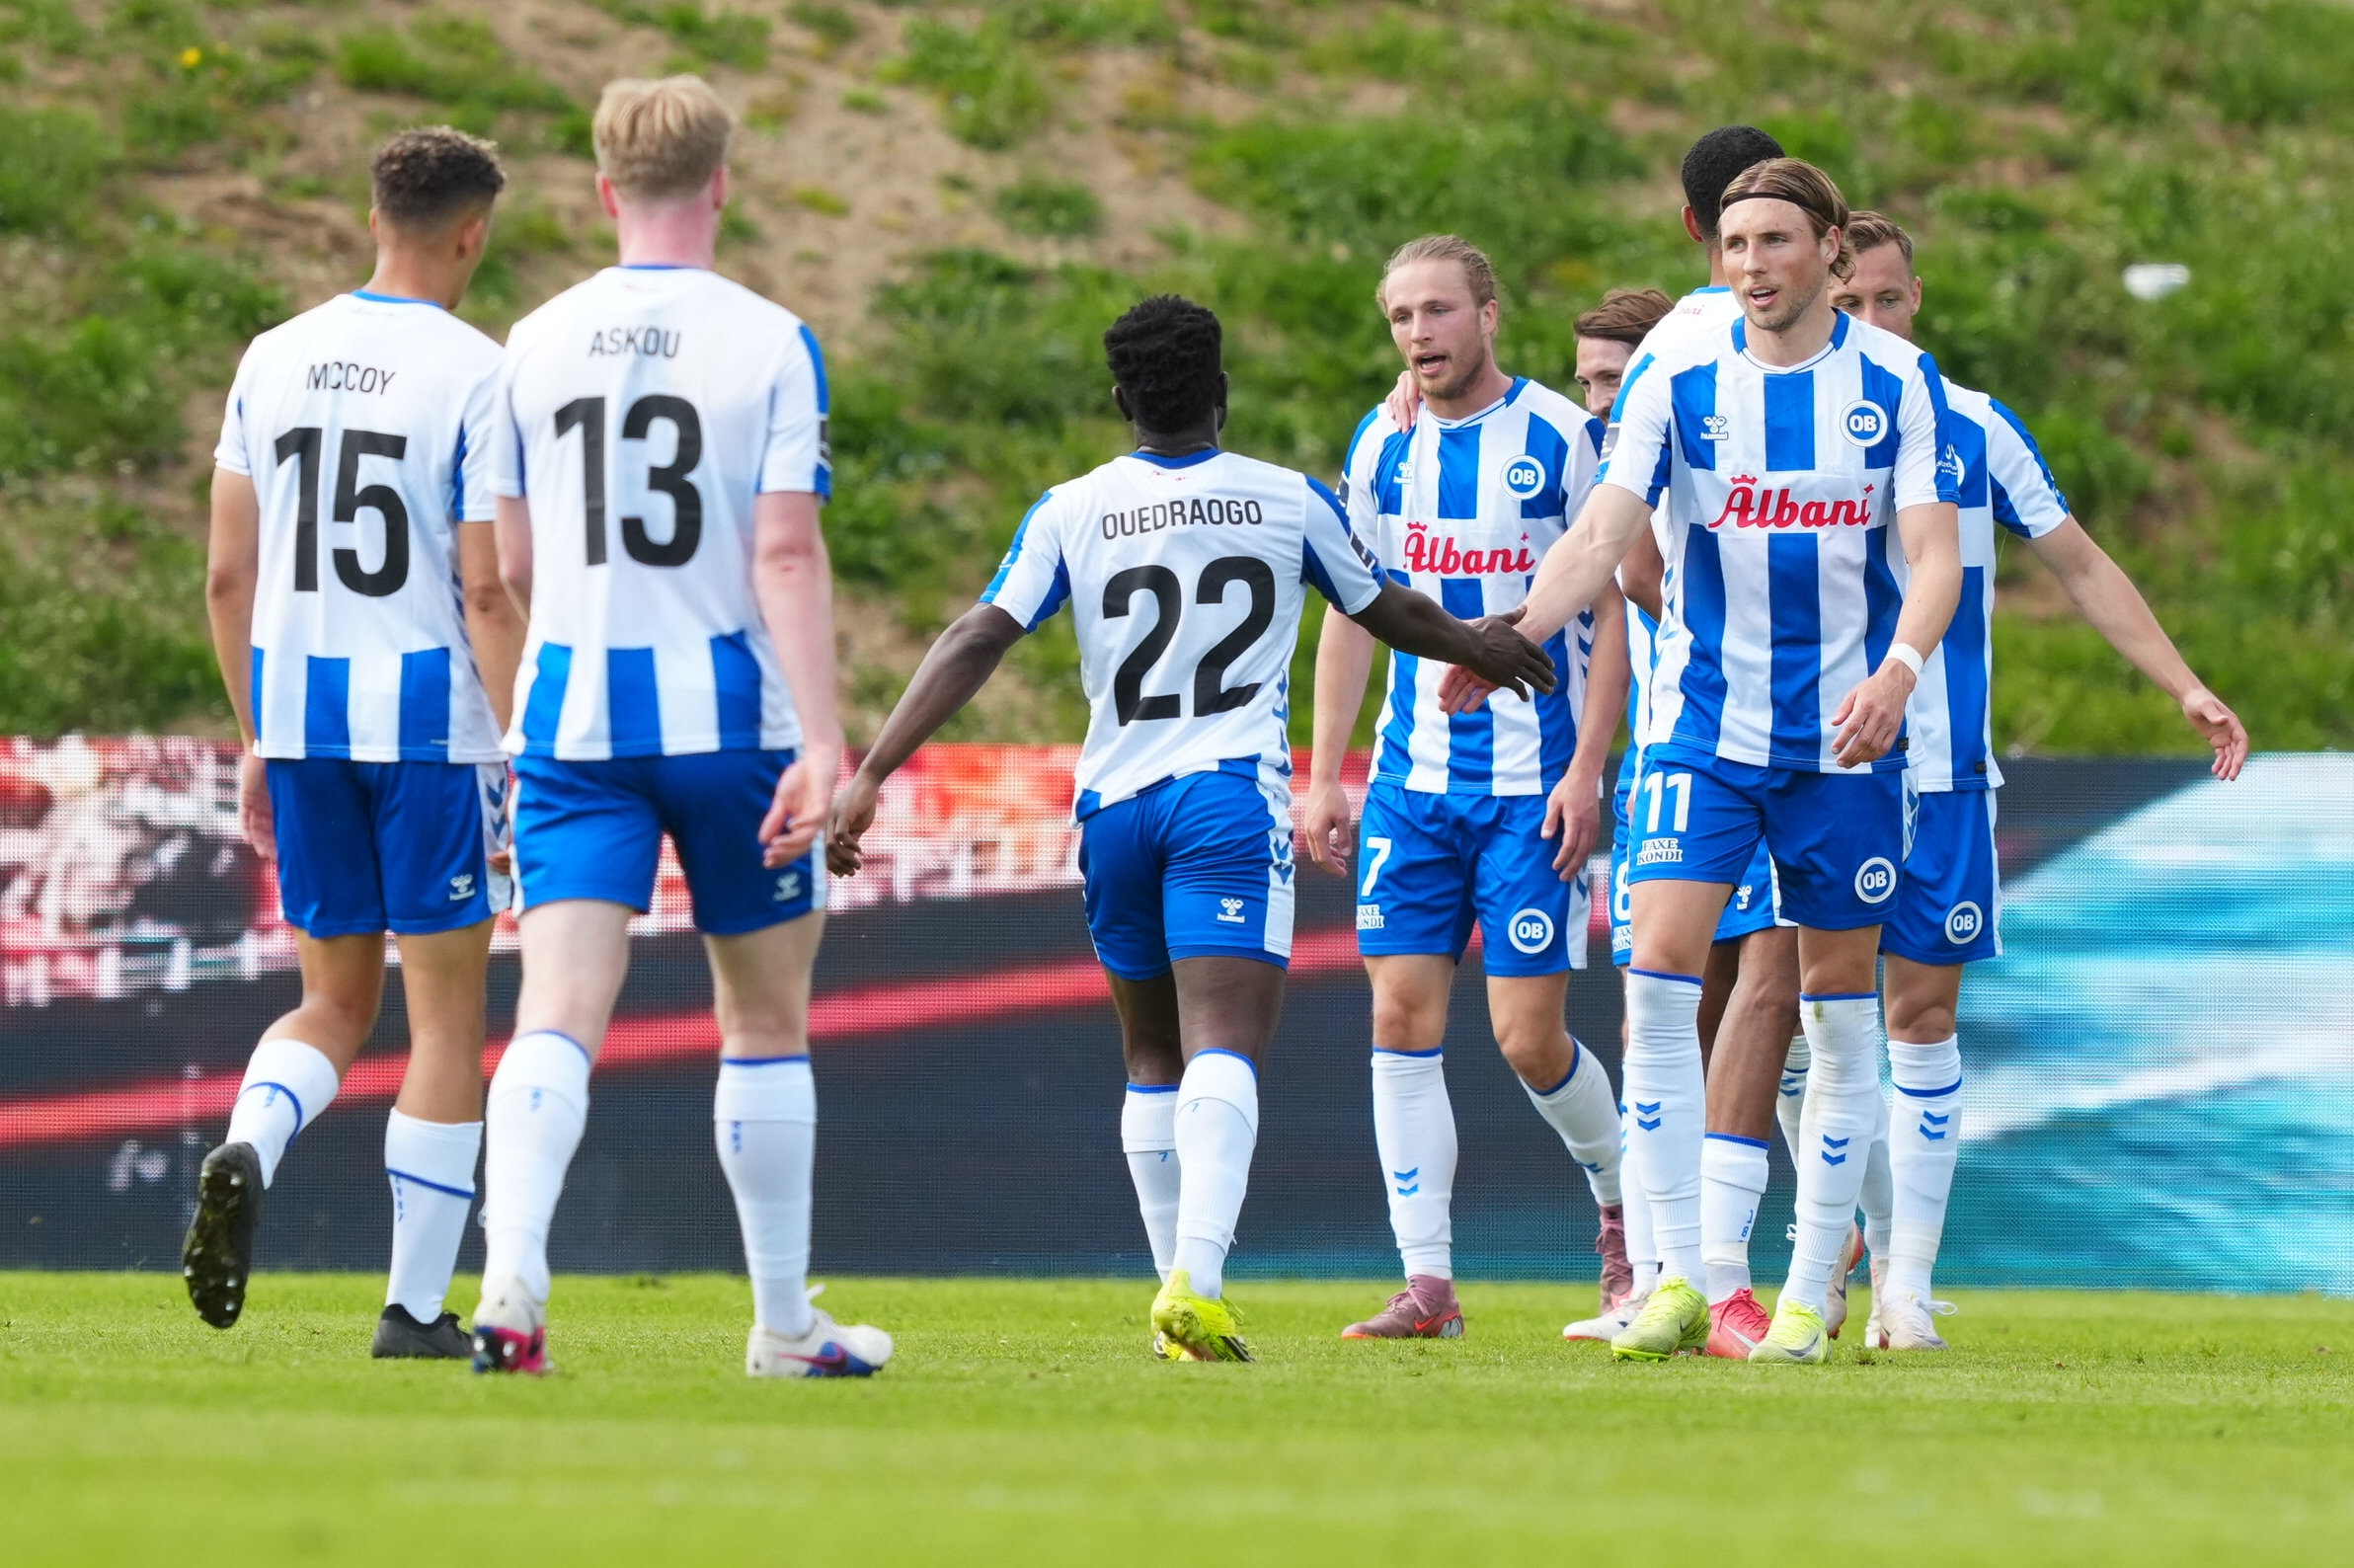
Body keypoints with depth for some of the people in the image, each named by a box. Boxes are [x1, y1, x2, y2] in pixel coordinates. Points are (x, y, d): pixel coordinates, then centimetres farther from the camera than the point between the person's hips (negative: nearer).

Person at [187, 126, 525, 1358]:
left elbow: (227, 577, 9)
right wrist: (525, 761, -8)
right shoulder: (474, 378, -9)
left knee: (336, 1001, 16)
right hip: (431, 716, -5)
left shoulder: (273, 363, 7)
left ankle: (244, 1152, -14)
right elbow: (487, 591, -12)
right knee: (447, 1016, 4)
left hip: (298, 714, 5)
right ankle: (416, 1306, 4)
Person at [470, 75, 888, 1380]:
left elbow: (513, 565, 11)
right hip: (726, 711, -2)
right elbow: (788, 553, -13)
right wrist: (822, 744, -15)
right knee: (765, 1019, 13)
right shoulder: (768, 343, -4)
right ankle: (784, 1328, 21)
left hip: (570, 707, 2)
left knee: (558, 1015, -7)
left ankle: (511, 1281, -30)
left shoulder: (536, 344, 5)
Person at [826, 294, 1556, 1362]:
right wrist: (1484, 647, 41)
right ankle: (1197, 1284, -33)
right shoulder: (1290, 502, 5)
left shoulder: (1070, 512, 3)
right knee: (1223, 1049, -14)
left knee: (1153, 1056, 19)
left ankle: (1178, 1287, 21)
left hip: (1114, 804, 2)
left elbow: (976, 642, -6)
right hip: (1232, 797, -2)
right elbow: (1393, 616, 20)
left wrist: (871, 775, -7)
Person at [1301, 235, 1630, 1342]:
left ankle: (1624, 1199, 23)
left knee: (1529, 1038, -6)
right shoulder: (1383, 446, 8)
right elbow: (1352, 615, 15)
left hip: (1534, 783, -4)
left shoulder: (1562, 439, -6)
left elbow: (1613, 614, -5)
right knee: (1404, 1018, -4)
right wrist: (1323, 774, 9)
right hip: (1413, 781, 4)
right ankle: (1427, 1282, -1)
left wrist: (1585, 770, -12)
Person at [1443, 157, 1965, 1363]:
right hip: (1703, 724, 0)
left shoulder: (1898, 382, -1)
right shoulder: (1677, 382, -1)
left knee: (1838, 1005, 4)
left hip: (1846, 733, 0)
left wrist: (1899, 668, -26)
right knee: (1659, 974, -15)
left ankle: (1809, 1296, 12)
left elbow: (1934, 553, -7)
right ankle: (1678, 1280, -11)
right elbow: (1599, 537, -8)